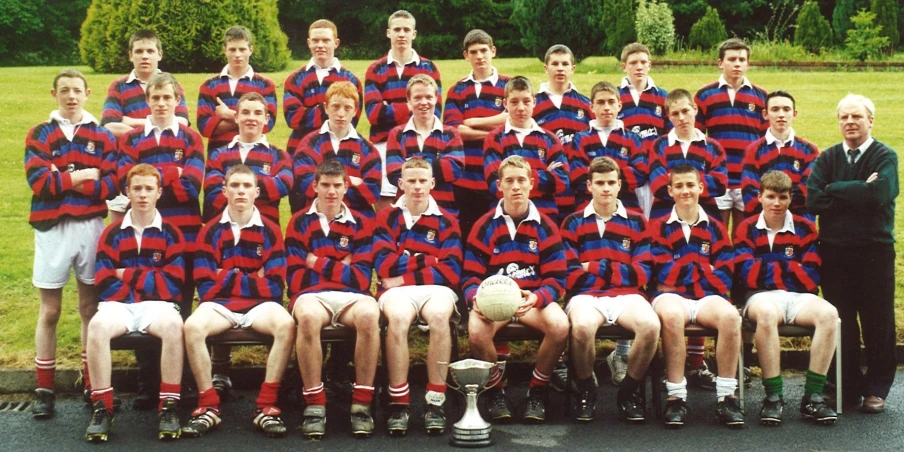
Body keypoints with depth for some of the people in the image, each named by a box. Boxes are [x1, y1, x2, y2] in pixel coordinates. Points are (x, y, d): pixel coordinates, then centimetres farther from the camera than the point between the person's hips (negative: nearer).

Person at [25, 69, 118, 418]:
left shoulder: (102, 136, 7)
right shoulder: (39, 135, 4)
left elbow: (111, 185, -6)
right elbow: (39, 182, -11)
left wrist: (61, 179, -11)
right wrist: (81, 175, -8)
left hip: (92, 228, 1)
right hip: (51, 229, -1)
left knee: (90, 308, 8)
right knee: (49, 311, 4)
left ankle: (94, 386, 15)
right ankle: (44, 390, 10)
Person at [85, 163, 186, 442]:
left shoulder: (170, 233, 9)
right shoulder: (112, 234, 12)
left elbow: (172, 283, -2)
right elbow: (105, 284, 2)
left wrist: (127, 275, 0)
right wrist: (149, 280, -5)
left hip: (158, 305, -1)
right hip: (119, 304, 1)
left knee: (173, 325, -37)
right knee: (97, 325, -34)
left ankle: (169, 407, -27)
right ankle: (102, 408, -25)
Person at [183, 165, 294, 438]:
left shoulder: (270, 231, 4)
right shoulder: (210, 231, 4)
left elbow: (274, 287, -4)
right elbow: (206, 287, -4)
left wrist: (228, 277, -4)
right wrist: (252, 279, -5)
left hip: (260, 304, 0)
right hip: (219, 304, 0)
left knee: (285, 325, -33)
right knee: (192, 327, -32)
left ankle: (266, 406, -26)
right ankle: (209, 406, -20)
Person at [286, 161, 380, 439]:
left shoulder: (360, 225, 13)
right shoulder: (299, 223, 10)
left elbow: (361, 279, 1)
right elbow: (296, 280, 1)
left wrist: (317, 263, 0)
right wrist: (341, 269, -1)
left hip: (351, 296, 1)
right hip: (311, 295, -1)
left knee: (369, 315, -36)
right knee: (308, 317, -39)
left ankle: (362, 403, -25)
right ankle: (314, 404, -27)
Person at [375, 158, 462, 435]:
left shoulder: (446, 221, 11)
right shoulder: (387, 218, 10)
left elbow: (451, 273, 1)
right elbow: (384, 266, -3)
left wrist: (406, 274, -6)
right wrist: (430, 260, -4)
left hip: (436, 288, 1)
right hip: (397, 290, 0)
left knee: (439, 315, -35)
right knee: (398, 317, -36)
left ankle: (435, 403, -31)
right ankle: (398, 403, -32)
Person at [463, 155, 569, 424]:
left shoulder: (545, 227, 5)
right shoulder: (485, 226, 4)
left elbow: (557, 279, 0)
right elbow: (471, 276, 3)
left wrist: (536, 298, -22)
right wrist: (476, 298, -21)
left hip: (534, 299, 1)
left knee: (560, 325, -32)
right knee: (476, 331, -35)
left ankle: (538, 392, -7)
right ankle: (495, 392, -5)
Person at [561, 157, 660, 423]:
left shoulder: (636, 222, 16)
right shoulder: (573, 224, 13)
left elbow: (642, 273, 5)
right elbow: (570, 276, 2)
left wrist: (597, 268, -2)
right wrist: (620, 271, -4)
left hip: (627, 296, 2)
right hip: (586, 296, -1)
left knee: (651, 325, -33)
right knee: (582, 327, -38)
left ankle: (629, 390, -8)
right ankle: (585, 391, -9)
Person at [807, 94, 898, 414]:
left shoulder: (885, 157, 0)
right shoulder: (827, 159, 8)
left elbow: (878, 194, -20)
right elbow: (813, 201, -8)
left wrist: (835, 189, -11)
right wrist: (858, 193, -13)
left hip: (874, 252, -2)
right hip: (834, 252, 2)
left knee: (878, 324, 2)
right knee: (841, 324, 6)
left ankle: (876, 389, 14)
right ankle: (848, 388, 17)